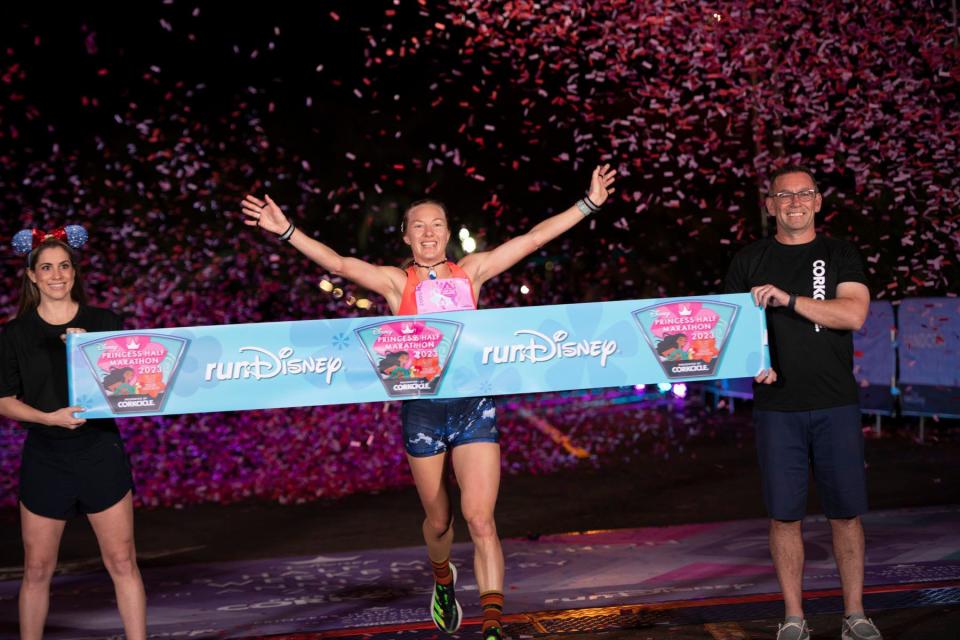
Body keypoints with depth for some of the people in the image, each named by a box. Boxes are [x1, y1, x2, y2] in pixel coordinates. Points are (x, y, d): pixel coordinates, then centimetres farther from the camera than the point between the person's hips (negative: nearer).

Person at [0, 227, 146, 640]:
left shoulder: (103, 323, 4)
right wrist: (49, 417, -16)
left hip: (100, 453, 0)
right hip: (44, 456, 0)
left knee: (122, 562, -2)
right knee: (37, 569, 4)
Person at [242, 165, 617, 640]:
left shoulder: (471, 271, 10)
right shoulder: (397, 283, 5)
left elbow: (533, 238, 10)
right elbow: (339, 264, -6)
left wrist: (588, 204, 10)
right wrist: (287, 232, -16)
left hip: (474, 407, 0)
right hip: (422, 409, 0)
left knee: (480, 518, -11)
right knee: (438, 521, 13)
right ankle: (443, 580, 46)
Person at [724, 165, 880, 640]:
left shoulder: (840, 255, 7)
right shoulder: (749, 261, 10)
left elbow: (854, 314, -9)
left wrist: (788, 299, -19)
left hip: (836, 405, 0)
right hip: (776, 408, 0)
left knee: (846, 511, 2)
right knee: (784, 513, 1)